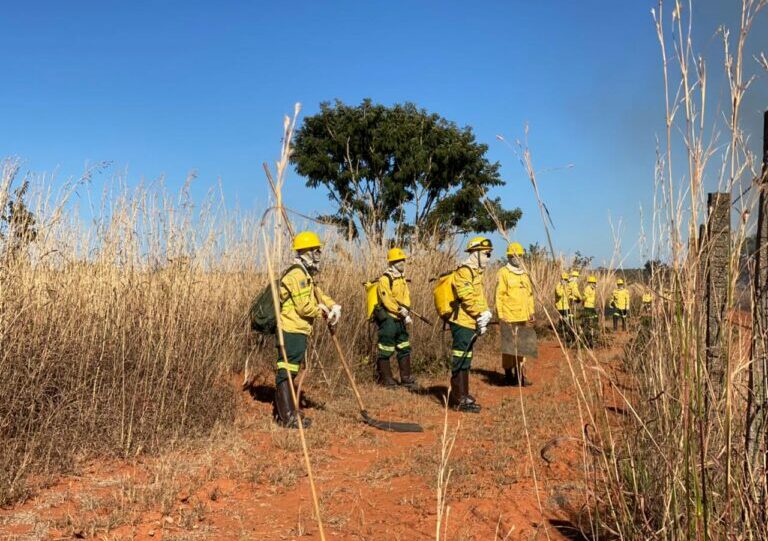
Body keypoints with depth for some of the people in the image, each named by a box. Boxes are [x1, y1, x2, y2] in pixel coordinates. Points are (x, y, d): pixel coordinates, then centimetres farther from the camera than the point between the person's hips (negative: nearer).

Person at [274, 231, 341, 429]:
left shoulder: (306, 275, 19)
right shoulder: (297, 275, -15)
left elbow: (318, 294, 20)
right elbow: (304, 307, -20)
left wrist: (333, 306, 2)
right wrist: (323, 311, -5)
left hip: (298, 331, 11)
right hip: (292, 331, -11)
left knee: (289, 371, 15)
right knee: (287, 371, -8)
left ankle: (283, 413, 23)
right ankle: (288, 416, -7)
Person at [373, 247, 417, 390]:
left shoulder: (402, 279, 13)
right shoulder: (385, 280, -14)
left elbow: (406, 297, 7)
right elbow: (387, 301, -20)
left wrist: (407, 314, -10)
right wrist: (402, 312, -19)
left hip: (400, 320, 9)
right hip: (388, 320, -8)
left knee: (404, 349, 11)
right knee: (386, 351, 0)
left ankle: (406, 378, 18)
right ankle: (385, 378, 11)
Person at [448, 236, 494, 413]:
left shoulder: (475, 272, 19)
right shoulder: (464, 272, -14)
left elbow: (480, 297, 19)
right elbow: (467, 297, -22)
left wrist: (484, 313, 4)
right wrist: (481, 314, -21)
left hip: (470, 323, 11)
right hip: (463, 322, -11)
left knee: (465, 360, 17)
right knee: (461, 360, -8)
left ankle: (460, 394, 27)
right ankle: (460, 400, -5)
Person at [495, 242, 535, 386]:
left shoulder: (525, 274, 15)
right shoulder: (504, 273, -5)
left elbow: (529, 294, 21)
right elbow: (499, 295, -8)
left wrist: (532, 311, 16)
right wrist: (500, 314, -13)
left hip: (523, 317, 6)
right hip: (509, 317, -6)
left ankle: (519, 373, 14)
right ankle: (508, 375, 8)